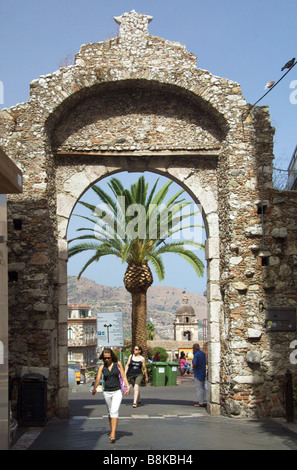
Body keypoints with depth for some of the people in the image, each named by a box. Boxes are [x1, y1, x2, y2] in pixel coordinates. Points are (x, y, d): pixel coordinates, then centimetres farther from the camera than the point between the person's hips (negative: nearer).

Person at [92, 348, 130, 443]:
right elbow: (98, 379, -11)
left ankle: (113, 434, -20)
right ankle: (112, 431, 30)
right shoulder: (102, 367, 1)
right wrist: (94, 389, -26)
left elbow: (123, 376, -1)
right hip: (107, 392, 3)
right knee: (110, 412, 14)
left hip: (117, 392, -2)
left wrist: (128, 387, -13)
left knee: (114, 412, -15)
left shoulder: (117, 364, -1)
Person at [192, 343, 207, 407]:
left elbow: (194, 364, -32)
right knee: (203, 388, 15)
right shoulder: (203, 353, 8)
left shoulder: (196, 355, -18)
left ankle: (201, 403, -1)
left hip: (198, 374, -9)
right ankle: (204, 402, 18)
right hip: (203, 373, 9)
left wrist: (194, 368, -12)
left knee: (199, 389, -3)